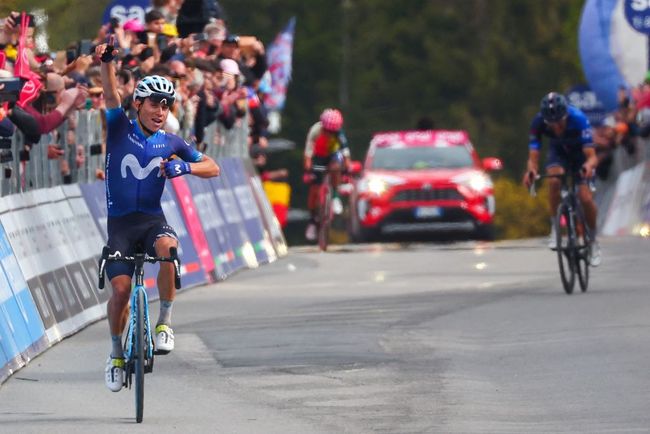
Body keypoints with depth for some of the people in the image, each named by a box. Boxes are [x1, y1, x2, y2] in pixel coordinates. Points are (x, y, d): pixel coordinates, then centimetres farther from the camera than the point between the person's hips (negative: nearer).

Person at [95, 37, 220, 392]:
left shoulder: (170, 143, 6)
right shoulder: (120, 129, 1)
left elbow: (212, 168, 6)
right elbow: (111, 95, -17)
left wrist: (184, 167, -15)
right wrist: (107, 62, -35)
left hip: (152, 219, 1)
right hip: (120, 221, -1)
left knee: (167, 245, -34)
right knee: (121, 288, -13)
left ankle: (165, 322, -20)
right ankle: (116, 352, 12)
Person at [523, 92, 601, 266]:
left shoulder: (578, 118, -37)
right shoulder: (538, 122, -31)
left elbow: (592, 156, -40)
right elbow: (533, 158, -32)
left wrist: (589, 166, -64)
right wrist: (531, 171, -55)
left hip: (580, 154, -1)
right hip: (558, 153, 1)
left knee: (585, 198, -16)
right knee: (554, 181, -32)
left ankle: (593, 241, 8)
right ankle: (555, 227, -13)